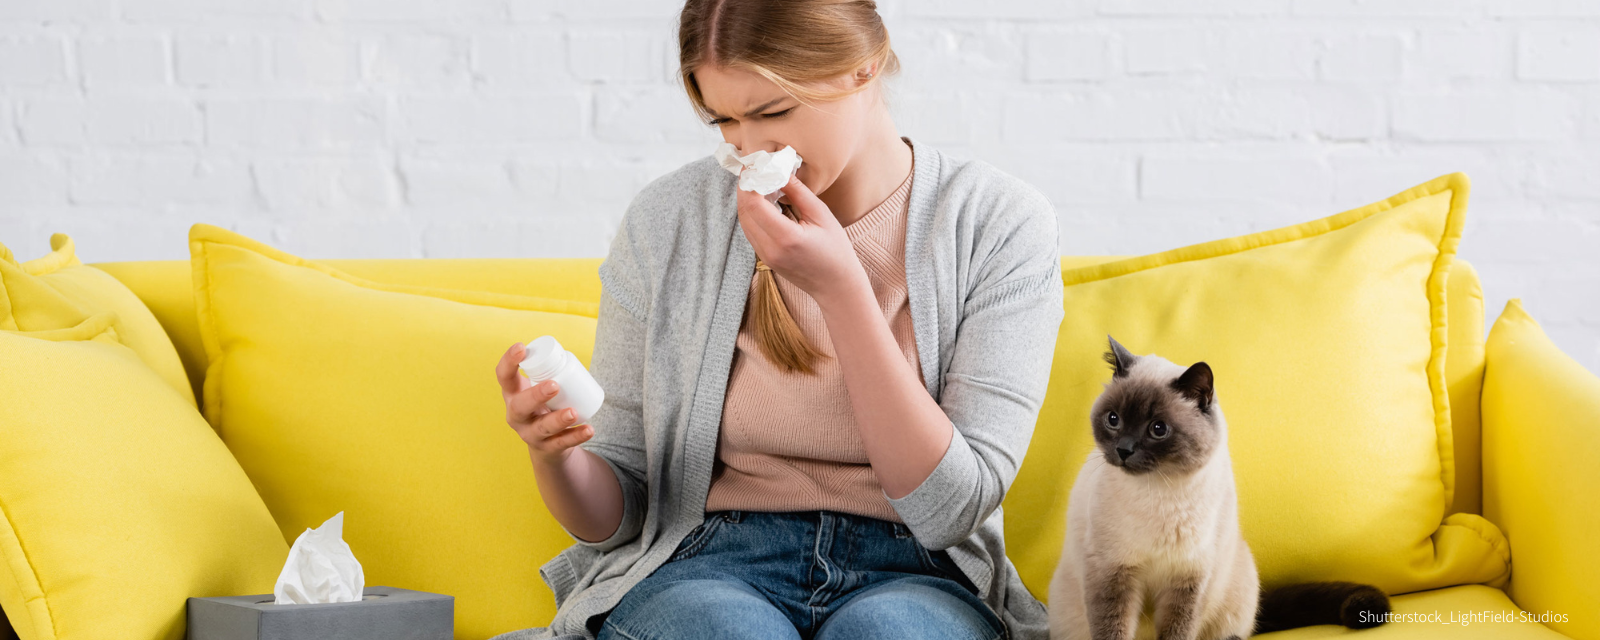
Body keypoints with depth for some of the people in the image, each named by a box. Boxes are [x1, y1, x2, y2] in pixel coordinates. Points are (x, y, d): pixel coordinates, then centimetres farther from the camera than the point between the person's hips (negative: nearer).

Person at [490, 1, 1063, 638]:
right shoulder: (667, 221, 0)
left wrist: (839, 287, -17)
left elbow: (952, 509, -11)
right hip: (705, 569, 1)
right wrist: (553, 452, -20)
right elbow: (616, 514, 5)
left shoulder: (999, 223, -4)